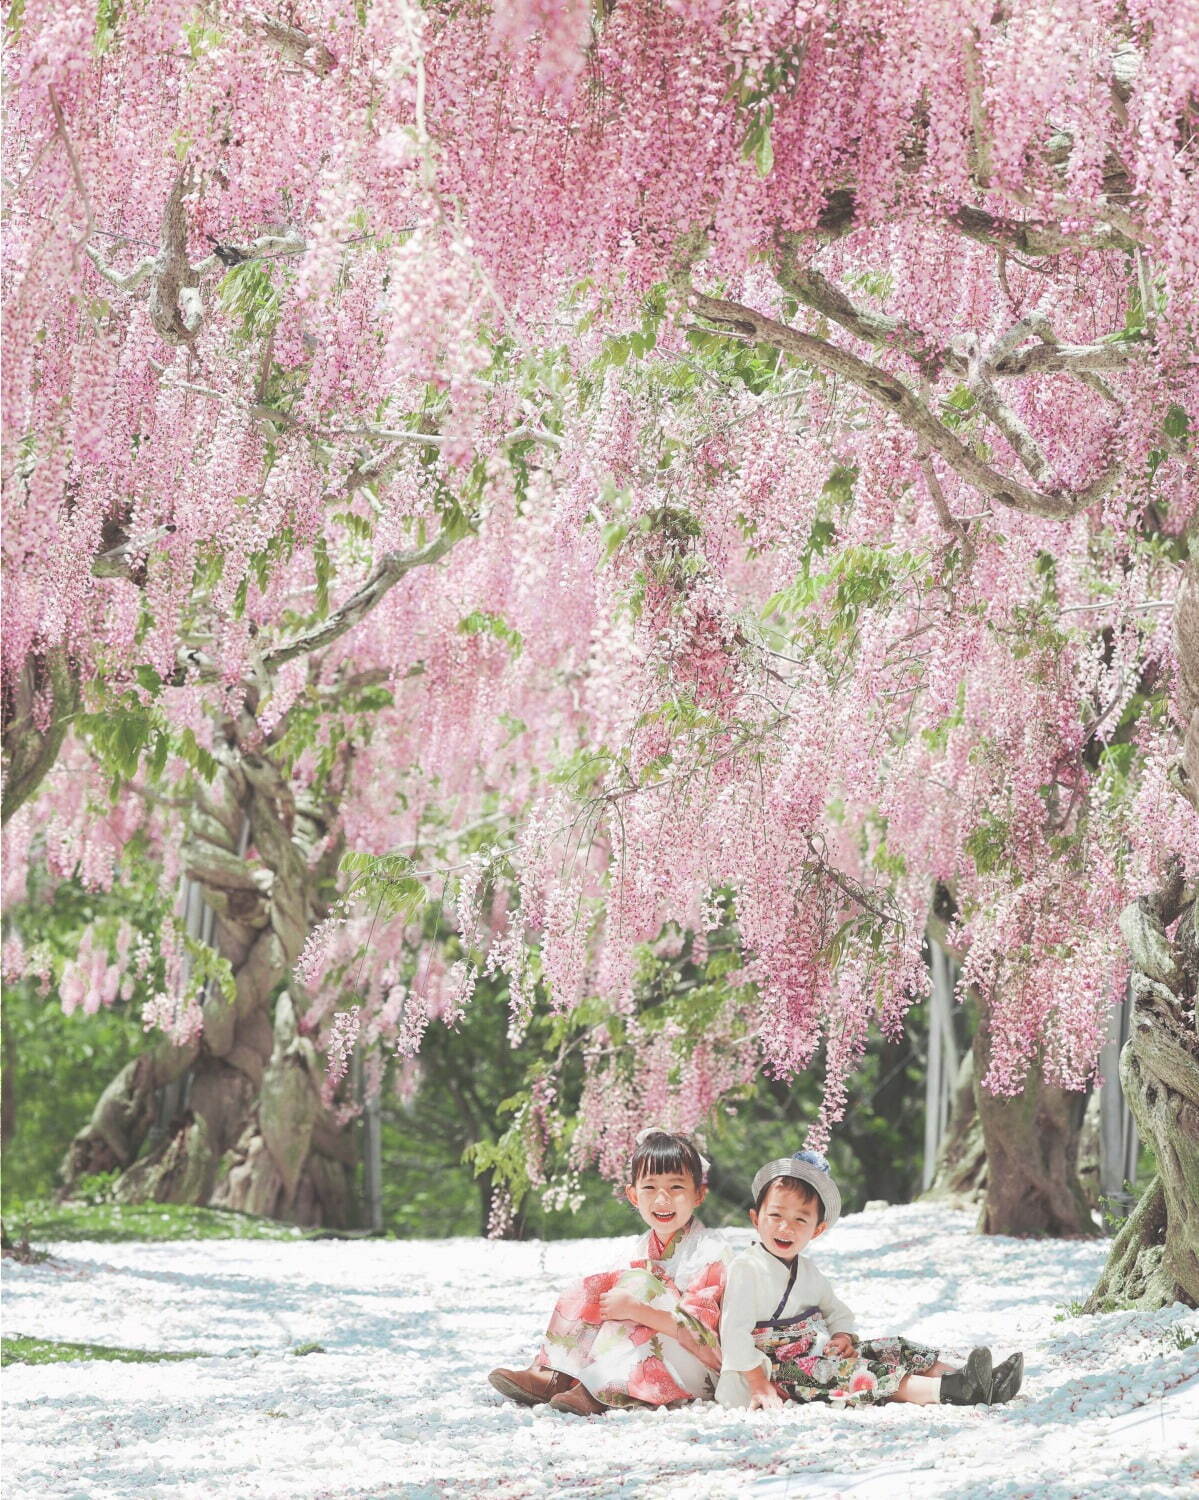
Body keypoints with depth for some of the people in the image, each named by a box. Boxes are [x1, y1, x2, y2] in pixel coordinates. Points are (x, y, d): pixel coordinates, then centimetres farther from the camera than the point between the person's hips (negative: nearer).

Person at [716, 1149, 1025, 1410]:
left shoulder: (807, 1271, 14)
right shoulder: (747, 1269, -12)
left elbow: (837, 1312, 23)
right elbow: (735, 1332, -19)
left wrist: (843, 1336, -1)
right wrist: (759, 1385, -22)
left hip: (818, 1353, 9)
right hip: (778, 1369, -9)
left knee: (895, 1351, -4)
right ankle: (947, 1390, -44)